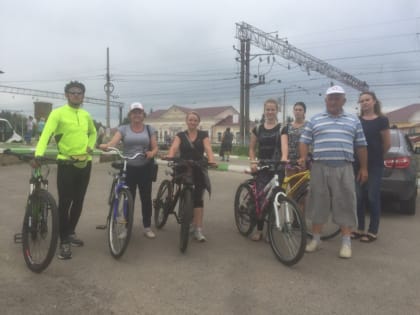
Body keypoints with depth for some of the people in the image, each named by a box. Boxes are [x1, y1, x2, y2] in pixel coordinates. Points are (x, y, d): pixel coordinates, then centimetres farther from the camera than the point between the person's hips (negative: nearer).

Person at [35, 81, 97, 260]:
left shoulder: (86, 115, 11)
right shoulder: (58, 113, -6)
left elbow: (93, 133, 27)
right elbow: (46, 133, -19)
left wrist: (90, 146, 8)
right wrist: (39, 154, -35)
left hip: (85, 163, 5)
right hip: (66, 163, -5)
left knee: (78, 201, 13)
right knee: (65, 203, -4)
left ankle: (71, 232, 32)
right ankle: (64, 242, 7)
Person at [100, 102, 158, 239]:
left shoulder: (150, 129, 7)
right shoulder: (123, 129, 4)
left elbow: (155, 148, 3)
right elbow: (112, 143, -12)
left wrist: (151, 153, -20)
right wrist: (104, 146, -34)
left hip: (145, 168, 1)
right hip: (128, 168, -1)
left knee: (146, 198, 6)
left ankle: (147, 227, 18)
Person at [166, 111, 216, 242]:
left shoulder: (203, 135, 3)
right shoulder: (180, 135, 3)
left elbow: (208, 149, -11)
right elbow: (174, 148, -14)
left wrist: (211, 160, -32)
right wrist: (169, 156, -37)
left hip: (198, 170, -1)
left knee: (198, 198, -6)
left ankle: (198, 229, -5)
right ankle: (192, 223, 29)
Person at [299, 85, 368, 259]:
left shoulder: (353, 120, 13)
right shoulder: (315, 120, 10)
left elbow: (361, 146, 13)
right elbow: (304, 141, 8)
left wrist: (364, 168, 9)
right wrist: (303, 158, -9)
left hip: (344, 169, 0)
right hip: (320, 168, 0)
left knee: (345, 204, 0)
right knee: (318, 203, 5)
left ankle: (346, 242, 10)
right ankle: (316, 239, 16)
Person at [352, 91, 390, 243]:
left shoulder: (382, 120, -4)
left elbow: (387, 144, 0)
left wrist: (376, 156, 11)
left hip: (375, 165, -4)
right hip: (358, 164, 4)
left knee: (373, 197, 1)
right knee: (359, 197, 7)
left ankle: (373, 232, 11)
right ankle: (360, 229, 19)